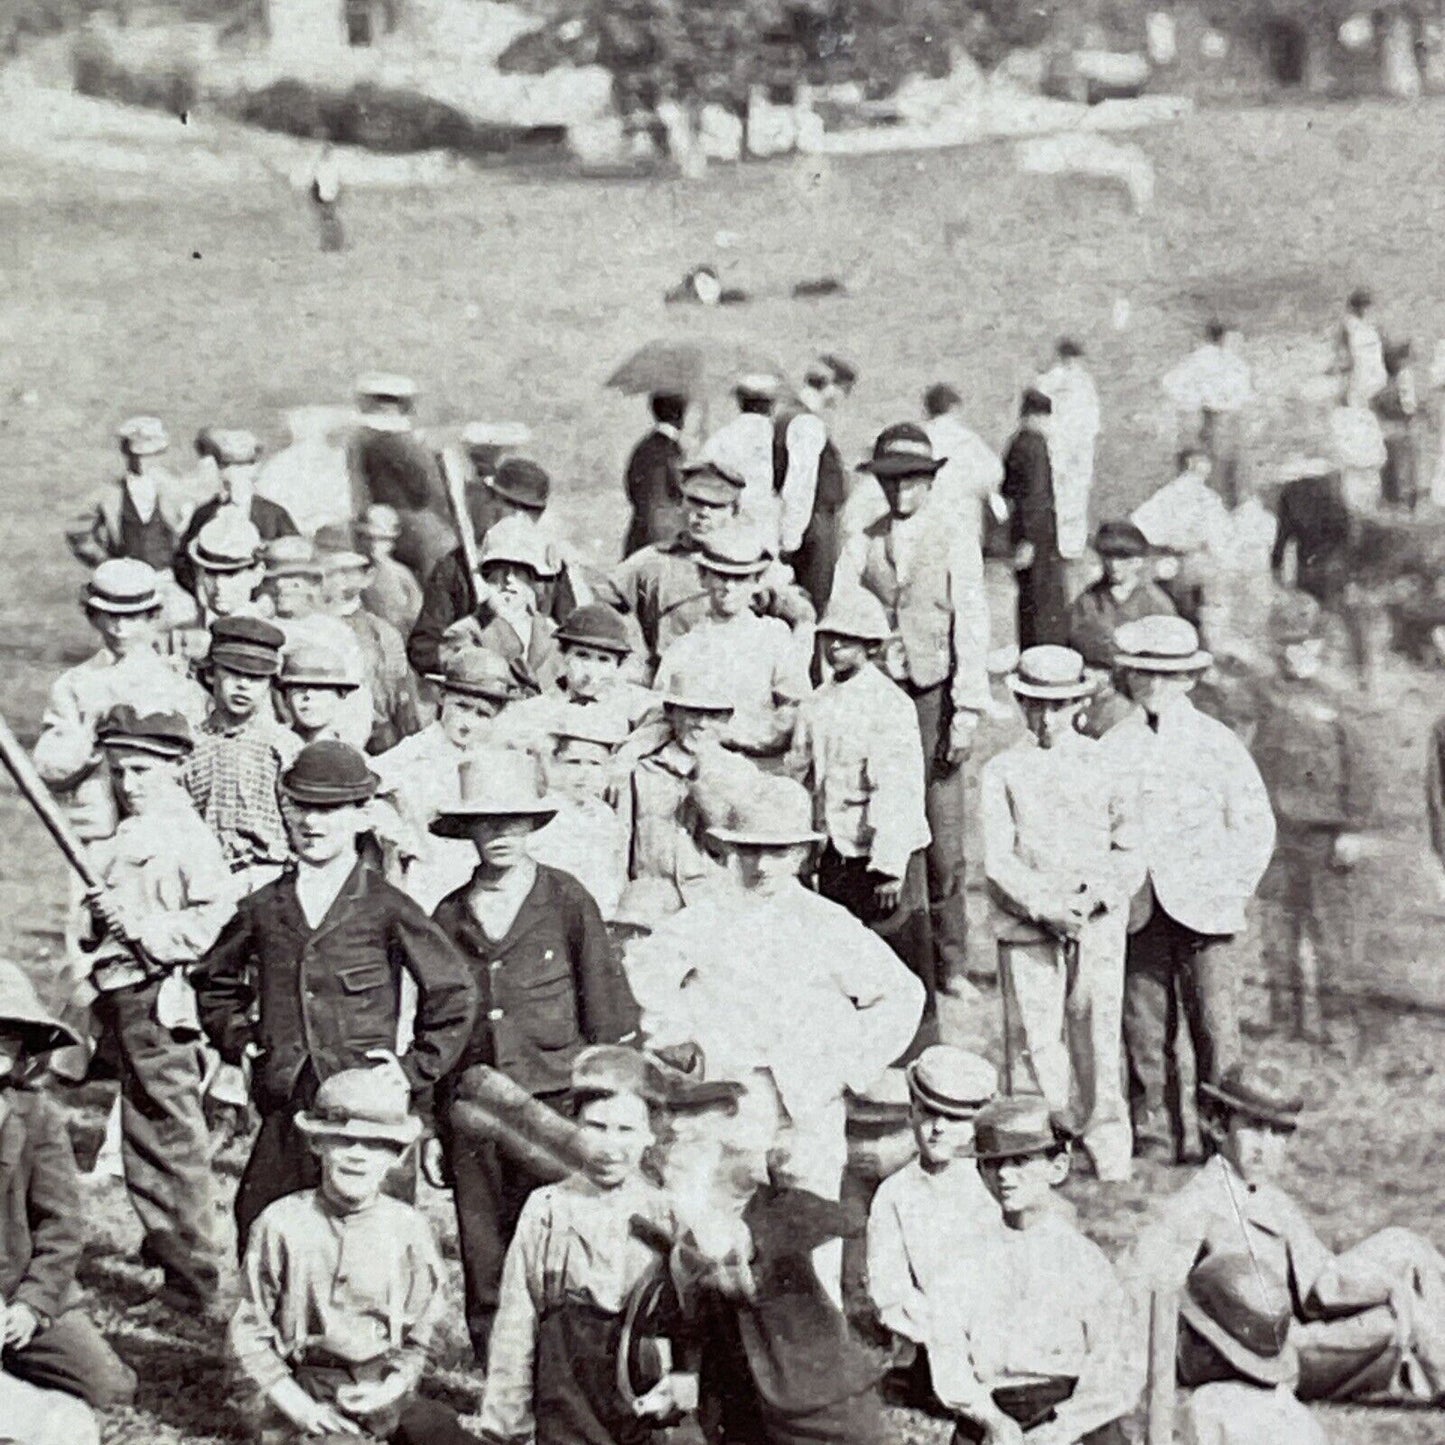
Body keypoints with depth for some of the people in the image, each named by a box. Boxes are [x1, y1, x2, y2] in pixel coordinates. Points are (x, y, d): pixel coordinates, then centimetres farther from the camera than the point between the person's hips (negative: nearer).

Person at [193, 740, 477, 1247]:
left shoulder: (386, 909, 1)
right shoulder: (264, 909, 11)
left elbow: (454, 994, 6)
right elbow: (215, 981, 28)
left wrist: (414, 1072, 2)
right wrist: (238, 1040, 15)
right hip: (283, 1113, 3)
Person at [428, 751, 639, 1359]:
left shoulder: (567, 901, 3)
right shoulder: (449, 916, 11)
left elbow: (607, 1013, 6)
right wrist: (429, 1124, 15)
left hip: (553, 1102, -3)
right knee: (483, 1256, 3)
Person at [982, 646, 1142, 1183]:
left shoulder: (1103, 765, 10)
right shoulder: (1003, 771, 7)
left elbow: (1130, 851, 9)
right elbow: (997, 860, -1)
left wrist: (1095, 897, -8)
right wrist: (1045, 907, -13)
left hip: (1098, 923, 0)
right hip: (1025, 925, 0)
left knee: (1098, 1036, -1)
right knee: (1032, 1040, -3)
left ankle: (1109, 1154, 8)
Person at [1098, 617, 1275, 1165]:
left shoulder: (1216, 743, 4)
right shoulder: (1111, 750, 9)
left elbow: (1256, 826, 8)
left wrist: (1230, 893, 1)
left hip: (1204, 911, -2)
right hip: (1138, 914, 2)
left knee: (1217, 1032, -7)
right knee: (1146, 1037, 1)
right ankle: (1155, 1149, 8)